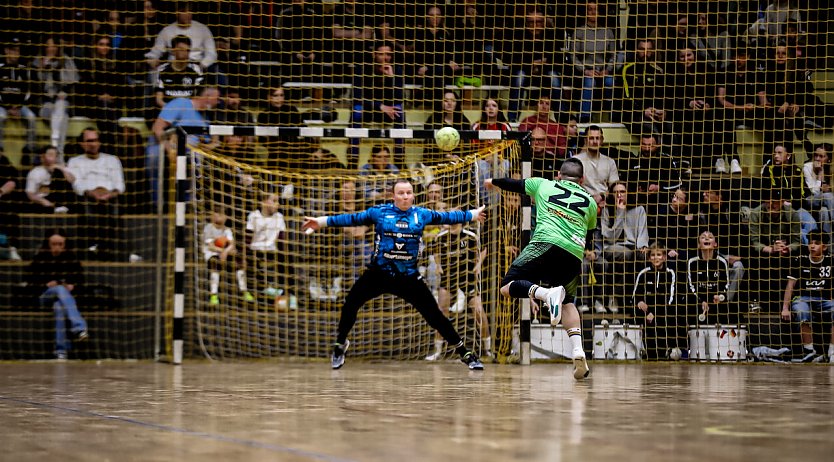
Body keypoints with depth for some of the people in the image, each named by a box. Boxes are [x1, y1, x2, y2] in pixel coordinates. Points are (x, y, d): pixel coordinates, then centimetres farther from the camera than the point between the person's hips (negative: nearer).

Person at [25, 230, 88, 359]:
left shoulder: (70, 256, 6)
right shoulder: (41, 257, 2)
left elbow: (80, 277, 12)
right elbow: (30, 278, 3)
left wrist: (73, 285, -10)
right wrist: (46, 284, -12)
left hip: (66, 294, 1)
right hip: (45, 295, -1)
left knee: (59, 305, -37)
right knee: (60, 289, -36)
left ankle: (61, 350, -44)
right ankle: (78, 327, -52)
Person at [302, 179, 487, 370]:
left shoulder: (422, 214, 3)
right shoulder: (380, 212, -1)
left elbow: (445, 217, 15)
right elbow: (353, 218, -1)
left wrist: (472, 215, 24)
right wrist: (323, 221, -7)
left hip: (409, 277, 0)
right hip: (379, 273, 0)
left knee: (434, 314, -2)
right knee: (351, 303, -9)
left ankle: (464, 352, 11)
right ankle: (340, 344, 17)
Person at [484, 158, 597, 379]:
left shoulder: (544, 185, 20)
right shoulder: (590, 202, 24)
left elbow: (514, 184, 34)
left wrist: (492, 182, 54)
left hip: (545, 245, -3)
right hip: (574, 256, 4)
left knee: (507, 287, -1)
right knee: (567, 302, 24)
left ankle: (546, 293, -30)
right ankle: (578, 351, 1)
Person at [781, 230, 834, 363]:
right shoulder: (799, 261, 0)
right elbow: (790, 285, 0)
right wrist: (785, 308, -8)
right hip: (803, 298, -1)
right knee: (802, 313, -36)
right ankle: (809, 349, -19)